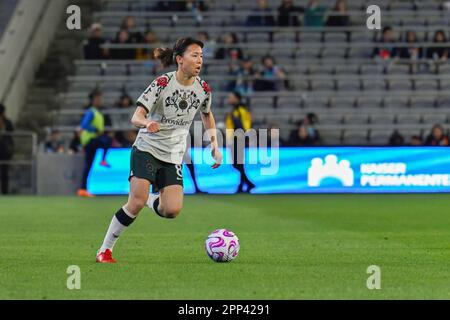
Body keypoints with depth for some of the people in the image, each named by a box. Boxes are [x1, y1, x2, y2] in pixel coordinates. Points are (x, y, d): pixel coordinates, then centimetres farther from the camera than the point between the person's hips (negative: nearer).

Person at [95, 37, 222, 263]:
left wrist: (215, 146, 12)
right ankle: (105, 250, -4)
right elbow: (136, 117, -20)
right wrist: (147, 123, -42)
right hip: (147, 149, -4)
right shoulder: (162, 83, -16)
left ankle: (152, 199, 22)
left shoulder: (203, 88, -2)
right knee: (136, 203, -19)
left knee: (172, 210, -14)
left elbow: (207, 115, 20)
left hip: (173, 157, 4)